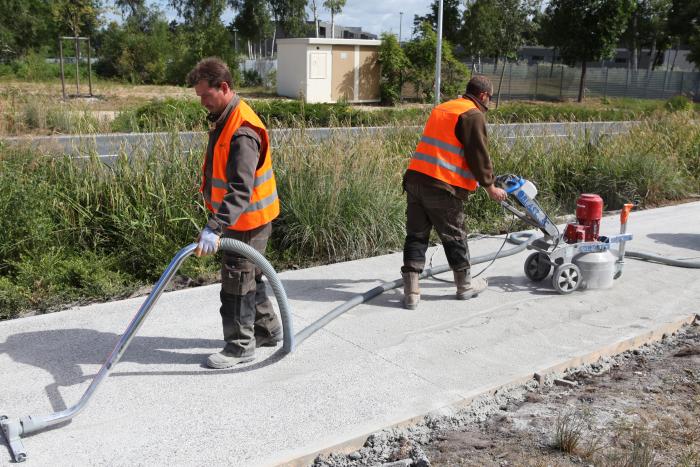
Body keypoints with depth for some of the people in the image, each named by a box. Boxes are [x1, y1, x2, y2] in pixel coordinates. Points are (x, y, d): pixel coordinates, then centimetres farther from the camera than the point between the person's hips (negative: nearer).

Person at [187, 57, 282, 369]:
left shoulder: (242, 132, -26)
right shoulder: (223, 119, 8)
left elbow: (240, 189, -35)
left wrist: (215, 227, -42)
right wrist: (218, 221, 22)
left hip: (248, 220, -10)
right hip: (238, 218, 10)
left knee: (237, 280, 1)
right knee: (248, 276, 20)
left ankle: (240, 345, 15)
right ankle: (268, 329, 36)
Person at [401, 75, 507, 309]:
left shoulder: (442, 108, 23)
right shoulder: (473, 115, -5)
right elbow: (478, 156, -8)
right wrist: (490, 187, 4)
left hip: (415, 178, 7)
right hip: (442, 187, -7)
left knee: (416, 235, 8)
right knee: (454, 236, 9)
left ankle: (411, 291, 5)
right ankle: (465, 285, 26)